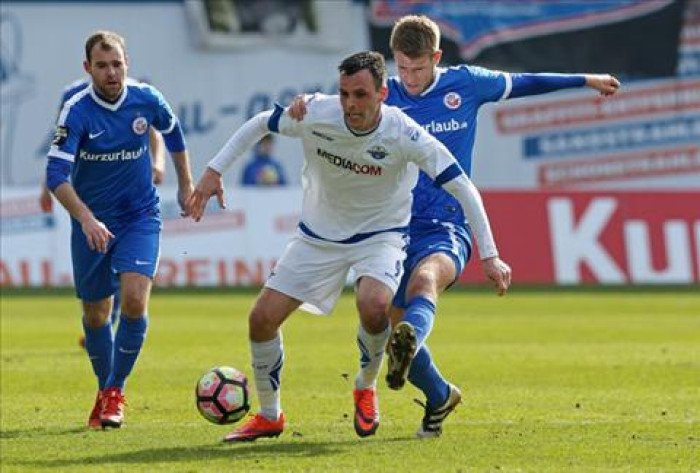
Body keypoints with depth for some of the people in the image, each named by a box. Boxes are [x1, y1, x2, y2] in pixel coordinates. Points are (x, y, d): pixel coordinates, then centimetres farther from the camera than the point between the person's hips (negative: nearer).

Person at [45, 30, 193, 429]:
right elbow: (57, 174, -26)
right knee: (95, 313, 9)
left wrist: (186, 183, 19)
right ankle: (105, 390, 32)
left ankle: (116, 391, -3)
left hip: (140, 217, 0)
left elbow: (173, 133, 14)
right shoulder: (77, 111, -18)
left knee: (134, 300, -19)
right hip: (92, 221, 0)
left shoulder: (146, 99, -9)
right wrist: (86, 219, -38)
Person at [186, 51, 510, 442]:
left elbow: (463, 188, -20)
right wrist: (214, 171, -5)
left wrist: (489, 255, -22)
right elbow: (260, 124, 0)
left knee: (373, 305, -33)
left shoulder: (403, 134, -26)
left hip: (381, 234, -3)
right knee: (263, 318, -5)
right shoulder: (316, 115, -20)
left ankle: (366, 388, 0)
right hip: (319, 236, 3)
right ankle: (269, 416, 19)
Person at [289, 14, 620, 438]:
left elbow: (520, 84, 20)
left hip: (446, 230, -3)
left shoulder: (465, 84, 4)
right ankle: (440, 398, 32)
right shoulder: (384, 97, 4)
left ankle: (408, 344, -68)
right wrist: (307, 102, -33)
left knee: (423, 280, -36)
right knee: (397, 329, 2)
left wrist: (586, 80, 28)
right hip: (395, 229, 3)